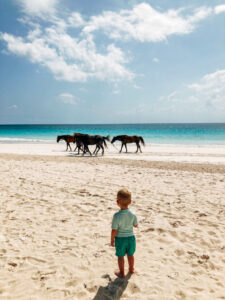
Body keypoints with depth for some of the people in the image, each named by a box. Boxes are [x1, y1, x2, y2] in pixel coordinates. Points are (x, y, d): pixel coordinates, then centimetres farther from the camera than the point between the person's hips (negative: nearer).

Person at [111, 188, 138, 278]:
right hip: (131, 237, 4)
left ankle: (122, 273, 33)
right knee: (130, 255, 25)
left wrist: (112, 240, -4)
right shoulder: (133, 214, -15)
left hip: (120, 239, -3)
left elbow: (114, 231, -20)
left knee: (120, 256, 17)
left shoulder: (117, 216, -26)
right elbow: (136, 225, 2)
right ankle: (131, 269, 45)